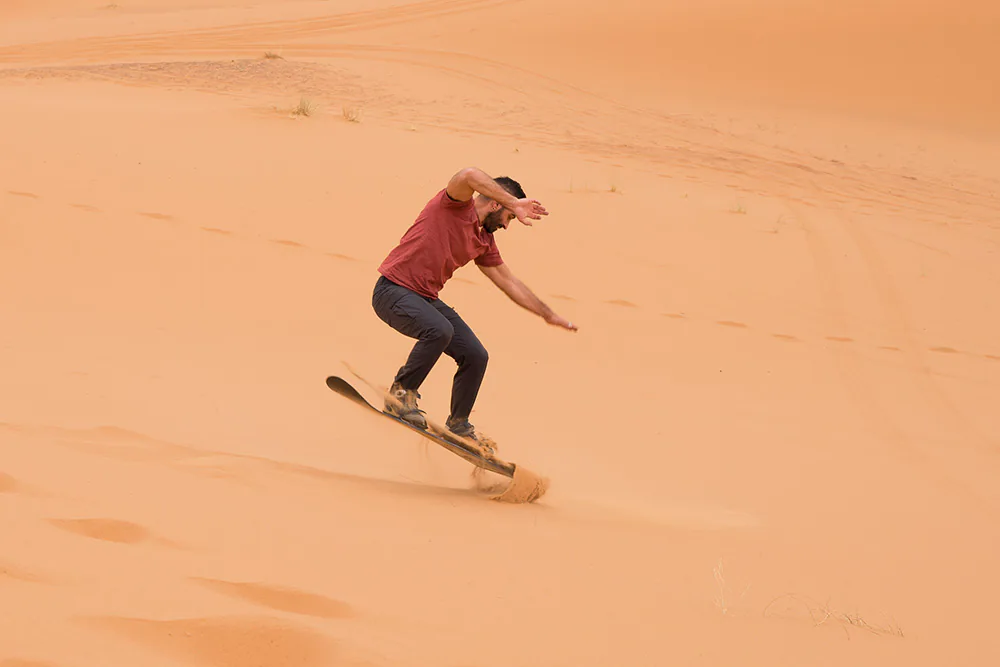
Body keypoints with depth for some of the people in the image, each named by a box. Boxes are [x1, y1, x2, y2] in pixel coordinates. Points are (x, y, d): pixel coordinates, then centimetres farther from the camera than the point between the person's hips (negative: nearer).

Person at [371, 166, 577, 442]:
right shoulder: (455, 205, -12)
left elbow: (509, 282, 22)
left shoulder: (484, 241, 12)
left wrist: (549, 315, 25)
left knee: (476, 356, 2)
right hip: (393, 291, -9)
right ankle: (401, 393, -12)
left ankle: (458, 425, 22)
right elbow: (468, 175, -35)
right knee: (439, 331, -34)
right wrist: (514, 203, -31)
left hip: (426, 299, 9)